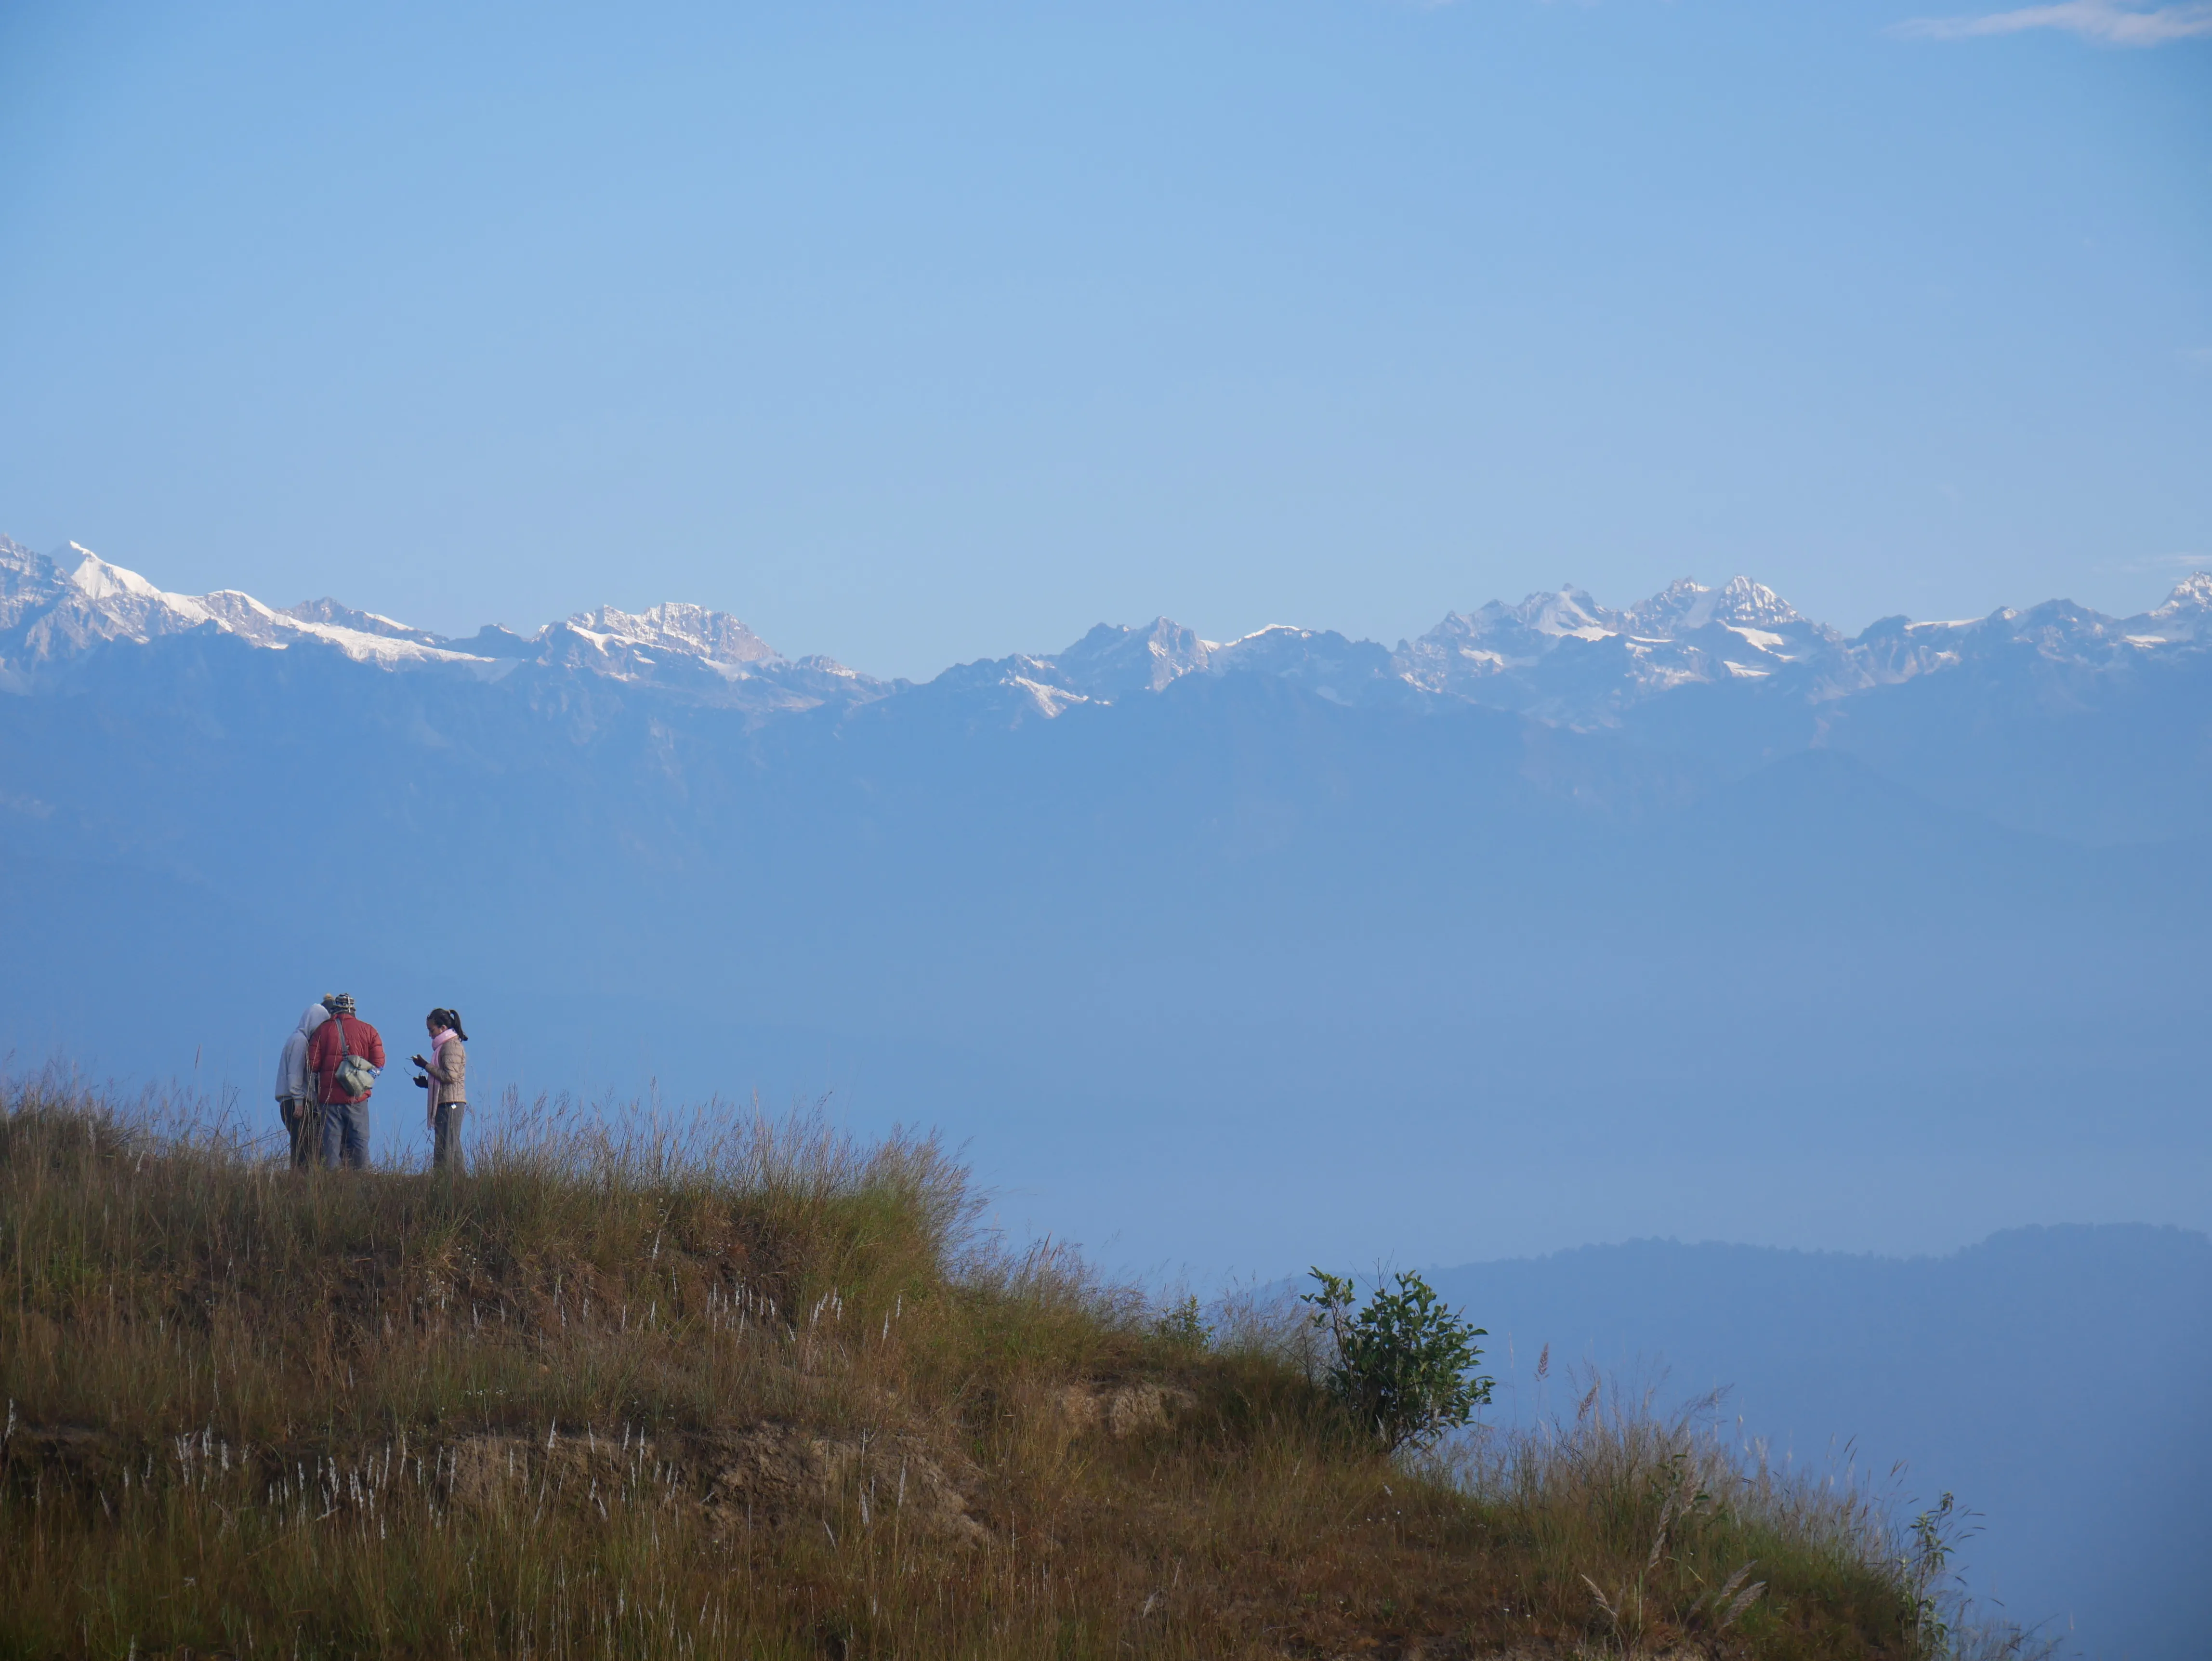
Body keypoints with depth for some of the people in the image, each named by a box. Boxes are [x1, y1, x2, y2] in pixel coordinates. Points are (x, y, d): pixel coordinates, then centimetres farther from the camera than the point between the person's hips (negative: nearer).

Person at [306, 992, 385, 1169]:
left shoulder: (323, 1030, 1)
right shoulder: (367, 1030, 2)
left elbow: (313, 1064, -3)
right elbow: (378, 1063, -1)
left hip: (330, 1094, 0)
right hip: (358, 1096, 0)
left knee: (331, 1141, 2)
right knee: (360, 1139, 4)